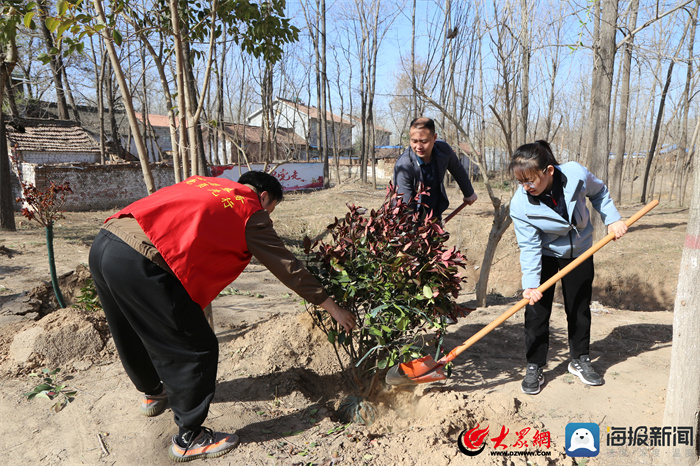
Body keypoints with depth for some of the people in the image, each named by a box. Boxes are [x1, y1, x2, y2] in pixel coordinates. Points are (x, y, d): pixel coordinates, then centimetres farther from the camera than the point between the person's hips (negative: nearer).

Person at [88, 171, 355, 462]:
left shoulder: (202, 184, 24)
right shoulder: (251, 212, 5)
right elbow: (288, 268, 8)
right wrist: (333, 309, 16)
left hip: (103, 243, 10)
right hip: (139, 262, -9)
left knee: (134, 335, 31)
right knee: (196, 350, 6)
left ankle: (152, 393, 56)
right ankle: (189, 440, 21)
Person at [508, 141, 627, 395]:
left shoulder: (576, 174, -26)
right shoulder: (520, 205, -28)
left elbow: (599, 192, -1)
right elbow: (529, 246, -24)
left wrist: (612, 219, -8)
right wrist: (530, 284, -30)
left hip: (580, 253, 2)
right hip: (545, 256, -2)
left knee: (579, 308, 12)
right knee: (537, 310, -4)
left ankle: (580, 360, 31)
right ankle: (534, 368, 11)